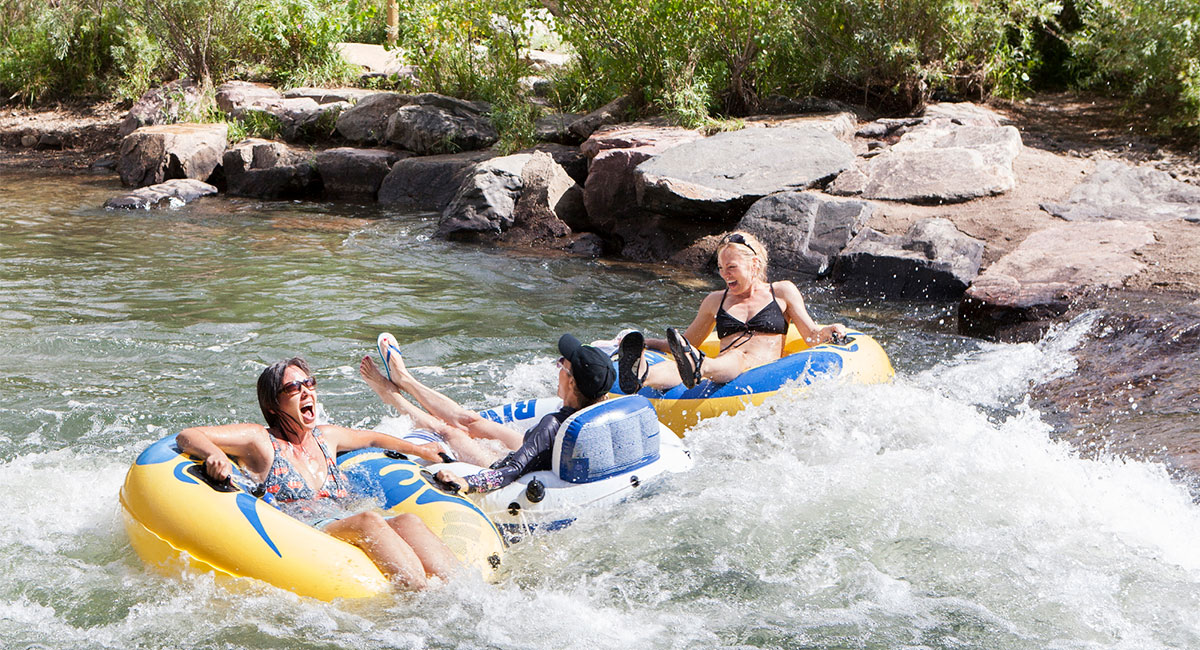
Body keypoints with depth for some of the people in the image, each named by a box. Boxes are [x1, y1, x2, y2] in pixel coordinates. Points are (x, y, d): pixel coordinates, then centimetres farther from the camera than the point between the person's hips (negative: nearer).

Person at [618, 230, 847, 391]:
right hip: (722, 371, 2)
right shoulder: (715, 301, 29)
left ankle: (699, 368, -74)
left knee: (738, 360, -41)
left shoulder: (782, 292, 20)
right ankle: (641, 376, -68)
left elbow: (811, 335, 16)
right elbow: (687, 342, 32)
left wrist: (829, 332, -7)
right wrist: (646, 343, 17)